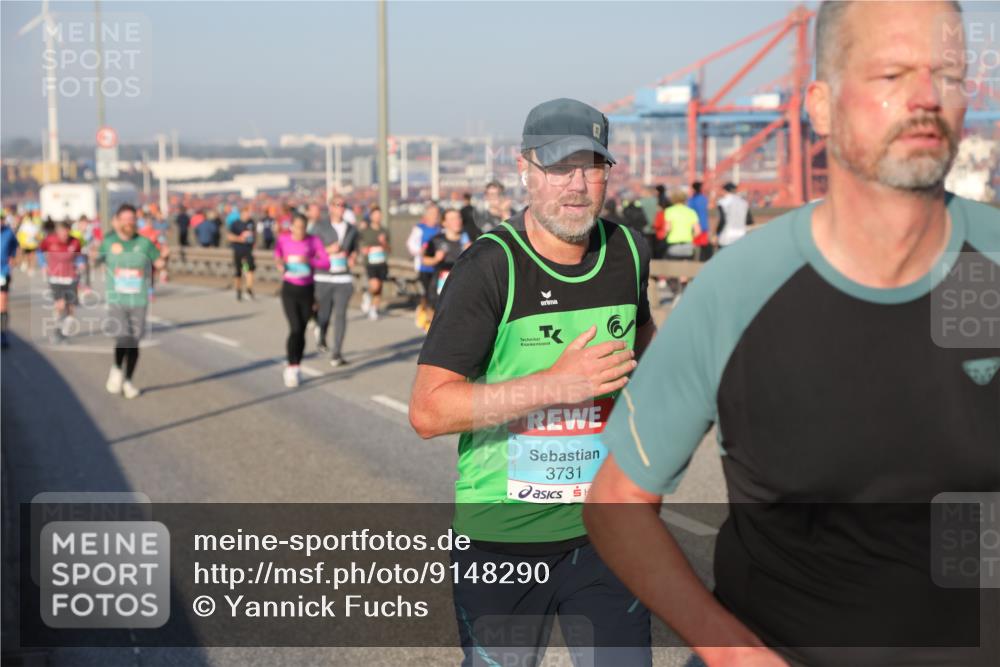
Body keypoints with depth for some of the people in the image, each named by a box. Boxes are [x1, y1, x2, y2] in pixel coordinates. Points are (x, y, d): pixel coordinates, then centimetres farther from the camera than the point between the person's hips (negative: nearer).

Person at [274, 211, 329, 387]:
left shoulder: (314, 240, -6)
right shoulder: (283, 239, -4)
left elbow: (326, 263, -11)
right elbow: (277, 251, 20)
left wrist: (309, 261, -25)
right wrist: (279, 262, 1)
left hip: (307, 290, 1)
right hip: (289, 289, -1)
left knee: (302, 331, 8)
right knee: (295, 329, -17)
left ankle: (296, 368, 23)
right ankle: (291, 369, -14)